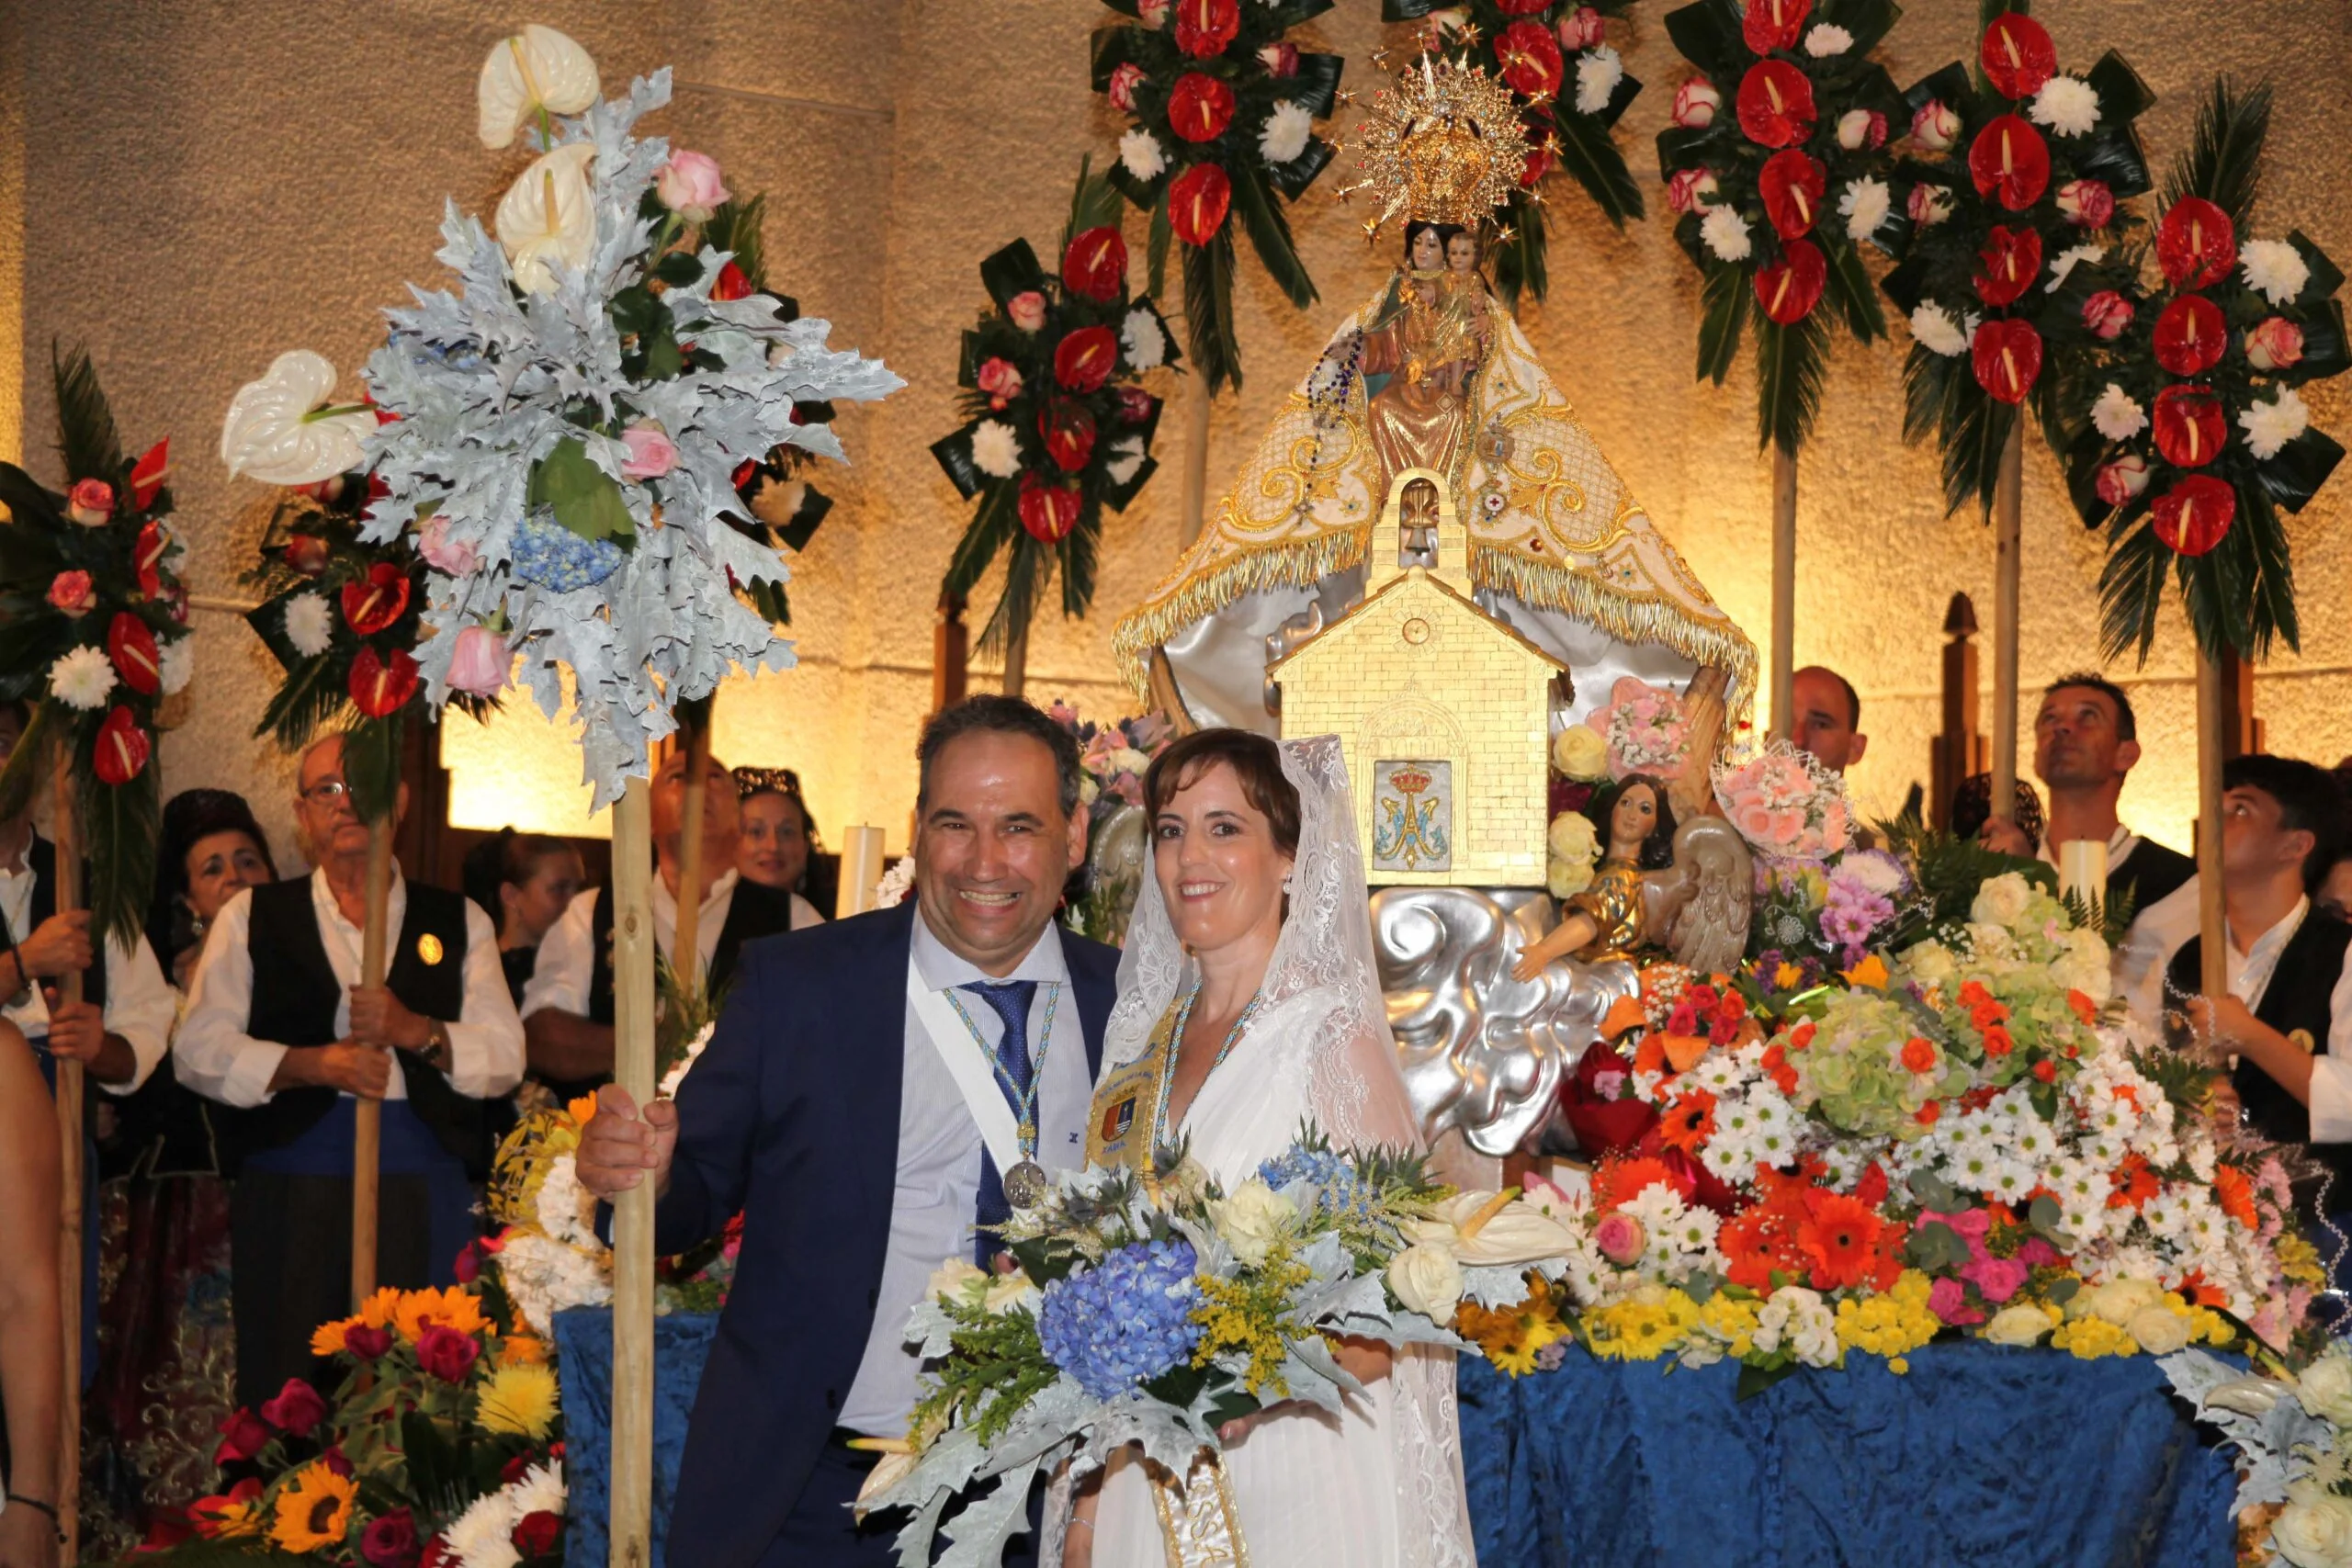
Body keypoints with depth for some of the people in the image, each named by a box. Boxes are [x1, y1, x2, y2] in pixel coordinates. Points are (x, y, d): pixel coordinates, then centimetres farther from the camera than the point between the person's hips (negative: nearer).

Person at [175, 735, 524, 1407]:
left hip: (423, 1187, 0)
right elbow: (200, 1049, 0)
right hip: (288, 1189, 0)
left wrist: (416, 1031, -15)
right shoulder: (252, 917, 10)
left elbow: (505, 1055, 3)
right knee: (283, 1394, 1)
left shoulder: (459, 921, 12)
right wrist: (313, 1063, -13)